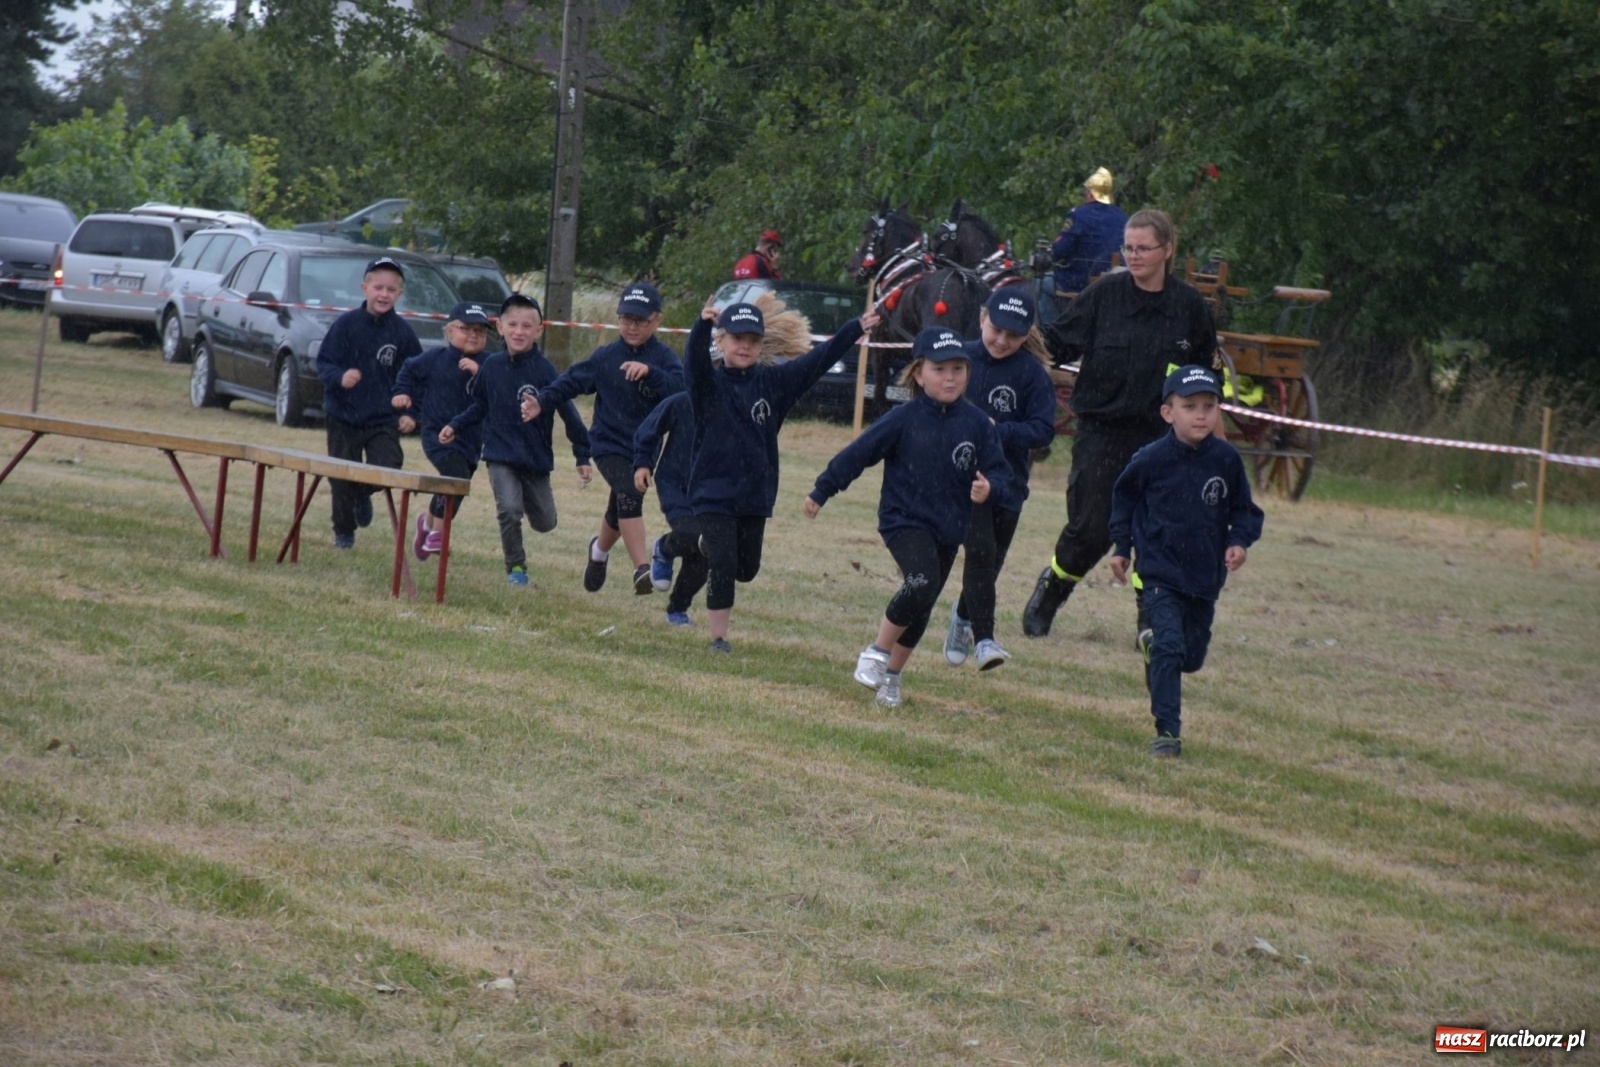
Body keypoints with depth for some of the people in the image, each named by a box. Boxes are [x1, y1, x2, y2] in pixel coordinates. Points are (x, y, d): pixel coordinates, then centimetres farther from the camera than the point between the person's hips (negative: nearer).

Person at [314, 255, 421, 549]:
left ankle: (363, 493, 22)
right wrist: (340, 378, -28)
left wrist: (409, 412, -6)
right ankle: (343, 533, 29)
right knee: (342, 481, 7)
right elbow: (324, 362, -7)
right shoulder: (347, 324, -8)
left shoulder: (402, 332, -4)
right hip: (344, 417, -1)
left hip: (384, 420, 1)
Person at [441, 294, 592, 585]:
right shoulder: (492, 365, -3)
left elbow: (568, 412, -7)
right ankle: (515, 567, 0)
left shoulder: (544, 370, -11)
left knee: (545, 522, 9)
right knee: (509, 509, -19)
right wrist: (455, 426, 3)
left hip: (536, 459, 0)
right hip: (500, 454, 0)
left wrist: (583, 456, -7)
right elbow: (481, 406, 13)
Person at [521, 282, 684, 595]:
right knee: (629, 495, -26)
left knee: (620, 513, 18)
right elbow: (572, 381, 0)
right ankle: (642, 569, -33)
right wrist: (542, 401, -13)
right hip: (609, 443, -2)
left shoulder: (664, 359, -5)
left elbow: (681, 390, -21)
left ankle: (600, 549, 52)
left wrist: (650, 372, -34)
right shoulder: (605, 357, -1)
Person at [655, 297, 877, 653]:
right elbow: (694, 360, -28)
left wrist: (856, 328, -5)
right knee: (723, 564, -11)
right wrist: (703, 325, -48)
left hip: (756, 493, 5)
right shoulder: (708, 383, -8)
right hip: (713, 492, -4)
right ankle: (719, 637, 2)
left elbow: (818, 360, 1)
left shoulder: (773, 381, 3)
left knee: (746, 568, 16)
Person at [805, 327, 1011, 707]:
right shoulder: (903, 420, -10)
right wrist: (822, 491, 2)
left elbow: (998, 471, 2)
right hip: (904, 521, -4)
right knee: (921, 584, -26)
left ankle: (891, 676, 28)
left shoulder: (977, 424, -2)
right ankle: (876, 653, -8)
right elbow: (859, 453, -3)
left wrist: (989, 488, -22)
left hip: (950, 528, 4)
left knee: (920, 606, 11)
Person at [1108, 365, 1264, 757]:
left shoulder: (1227, 459, -6)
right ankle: (1167, 732, -10)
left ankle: (1153, 643, 50)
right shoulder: (1151, 460, -11)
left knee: (1192, 656, 15)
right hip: (1161, 572, -3)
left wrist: (1239, 541, -9)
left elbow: (1242, 508, 8)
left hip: (1206, 574, 3)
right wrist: (1121, 546, 6)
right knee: (1169, 648, -15)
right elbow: (1124, 498, 7)